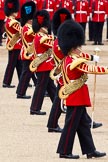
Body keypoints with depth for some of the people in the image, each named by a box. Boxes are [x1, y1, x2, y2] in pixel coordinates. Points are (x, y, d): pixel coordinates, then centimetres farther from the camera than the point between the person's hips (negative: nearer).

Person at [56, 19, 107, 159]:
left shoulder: (66, 60, 10)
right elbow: (91, 69, -24)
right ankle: (64, 151, 4)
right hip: (77, 98, -10)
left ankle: (90, 150, 17)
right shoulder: (76, 62, -20)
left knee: (83, 124, 13)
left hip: (74, 98, 10)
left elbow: (60, 77, 19)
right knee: (71, 124, -2)